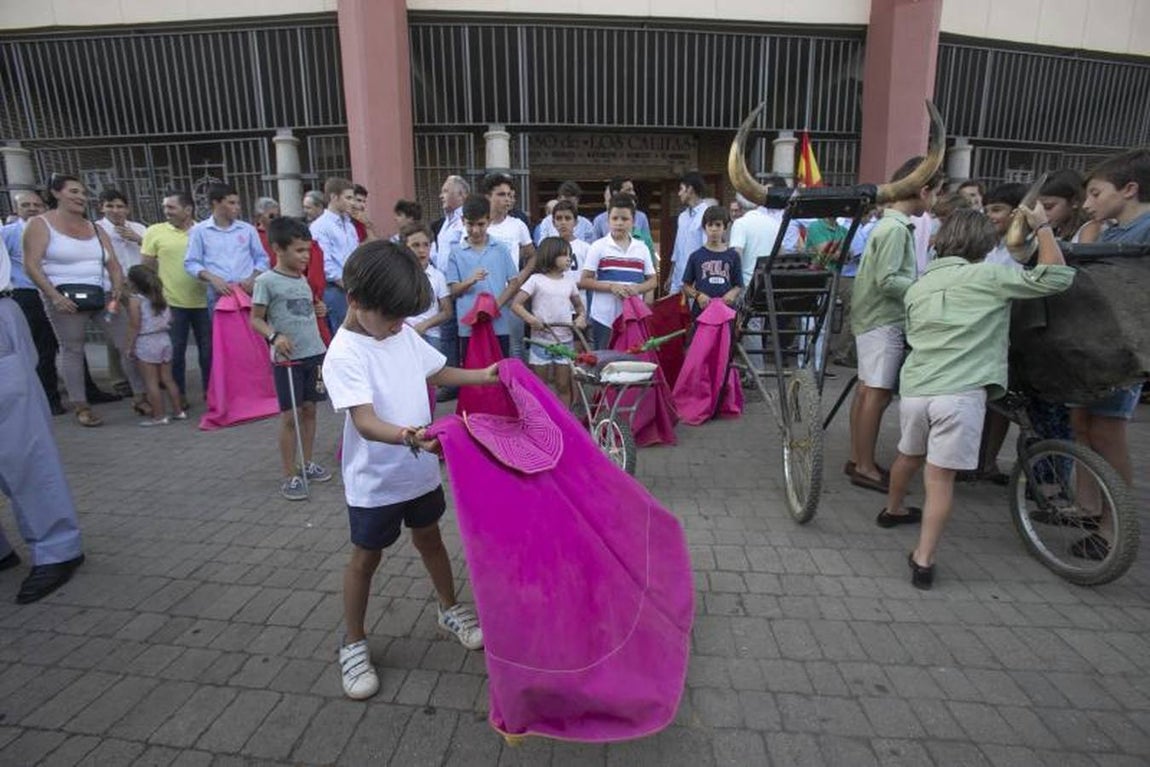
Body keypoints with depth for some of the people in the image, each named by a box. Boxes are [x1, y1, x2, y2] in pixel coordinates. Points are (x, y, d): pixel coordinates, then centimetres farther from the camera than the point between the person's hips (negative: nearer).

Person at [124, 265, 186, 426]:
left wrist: (131, 346, -7)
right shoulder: (160, 297, 7)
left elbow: (134, 326, -12)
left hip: (146, 343, -6)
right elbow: (169, 319, 8)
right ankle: (178, 411, 15)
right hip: (164, 339, 7)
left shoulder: (135, 299, -10)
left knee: (151, 382, -1)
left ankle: (159, 416, 0)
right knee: (167, 378, 13)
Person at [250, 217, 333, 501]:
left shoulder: (303, 279, 11)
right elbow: (256, 319, -7)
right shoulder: (267, 281, -8)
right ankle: (290, 476, 9)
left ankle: (308, 464, 24)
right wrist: (274, 336, -25)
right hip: (288, 358, -6)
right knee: (290, 415, 0)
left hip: (314, 354, 6)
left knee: (309, 409, 12)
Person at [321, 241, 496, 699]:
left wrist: (481, 377, 4)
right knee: (365, 558, 12)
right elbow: (365, 422, -33)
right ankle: (353, 644, 32)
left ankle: (450, 610, 44)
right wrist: (407, 436, -51)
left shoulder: (404, 333, -1)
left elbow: (434, 372, 15)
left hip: (420, 470, 6)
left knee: (429, 540, 22)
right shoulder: (343, 356, -23)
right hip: (374, 482, -6)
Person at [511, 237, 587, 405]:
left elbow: (579, 305, 19)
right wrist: (530, 318, -24)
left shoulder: (569, 280, 9)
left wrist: (581, 316, -3)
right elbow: (516, 304, -7)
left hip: (565, 341, 3)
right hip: (541, 341, -3)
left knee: (563, 386, 7)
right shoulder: (536, 279, -3)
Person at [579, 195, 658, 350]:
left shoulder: (642, 248, 8)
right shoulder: (598, 247, 1)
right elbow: (584, 281, -2)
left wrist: (637, 288, -10)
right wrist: (611, 286, -15)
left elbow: (653, 280, 11)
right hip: (604, 318, -2)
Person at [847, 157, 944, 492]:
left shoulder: (890, 223, 14)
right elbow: (887, 281, -21)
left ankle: (857, 459, 21)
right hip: (884, 320, -10)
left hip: (874, 317, 10)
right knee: (878, 394, -4)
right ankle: (866, 468, 4)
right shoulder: (896, 228, -16)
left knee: (866, 390, 12)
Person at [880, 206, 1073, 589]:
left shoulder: (917, 287, 17)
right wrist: (1042, 226, 11)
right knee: (941, 477, -1)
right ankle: (923, 560, 0)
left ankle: (892, 510, 49)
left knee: (909, 456, 28)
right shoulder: (987, 276, -1)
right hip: (960, 394, -5)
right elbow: (1057, 277, -1)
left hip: (914, 389, 6)